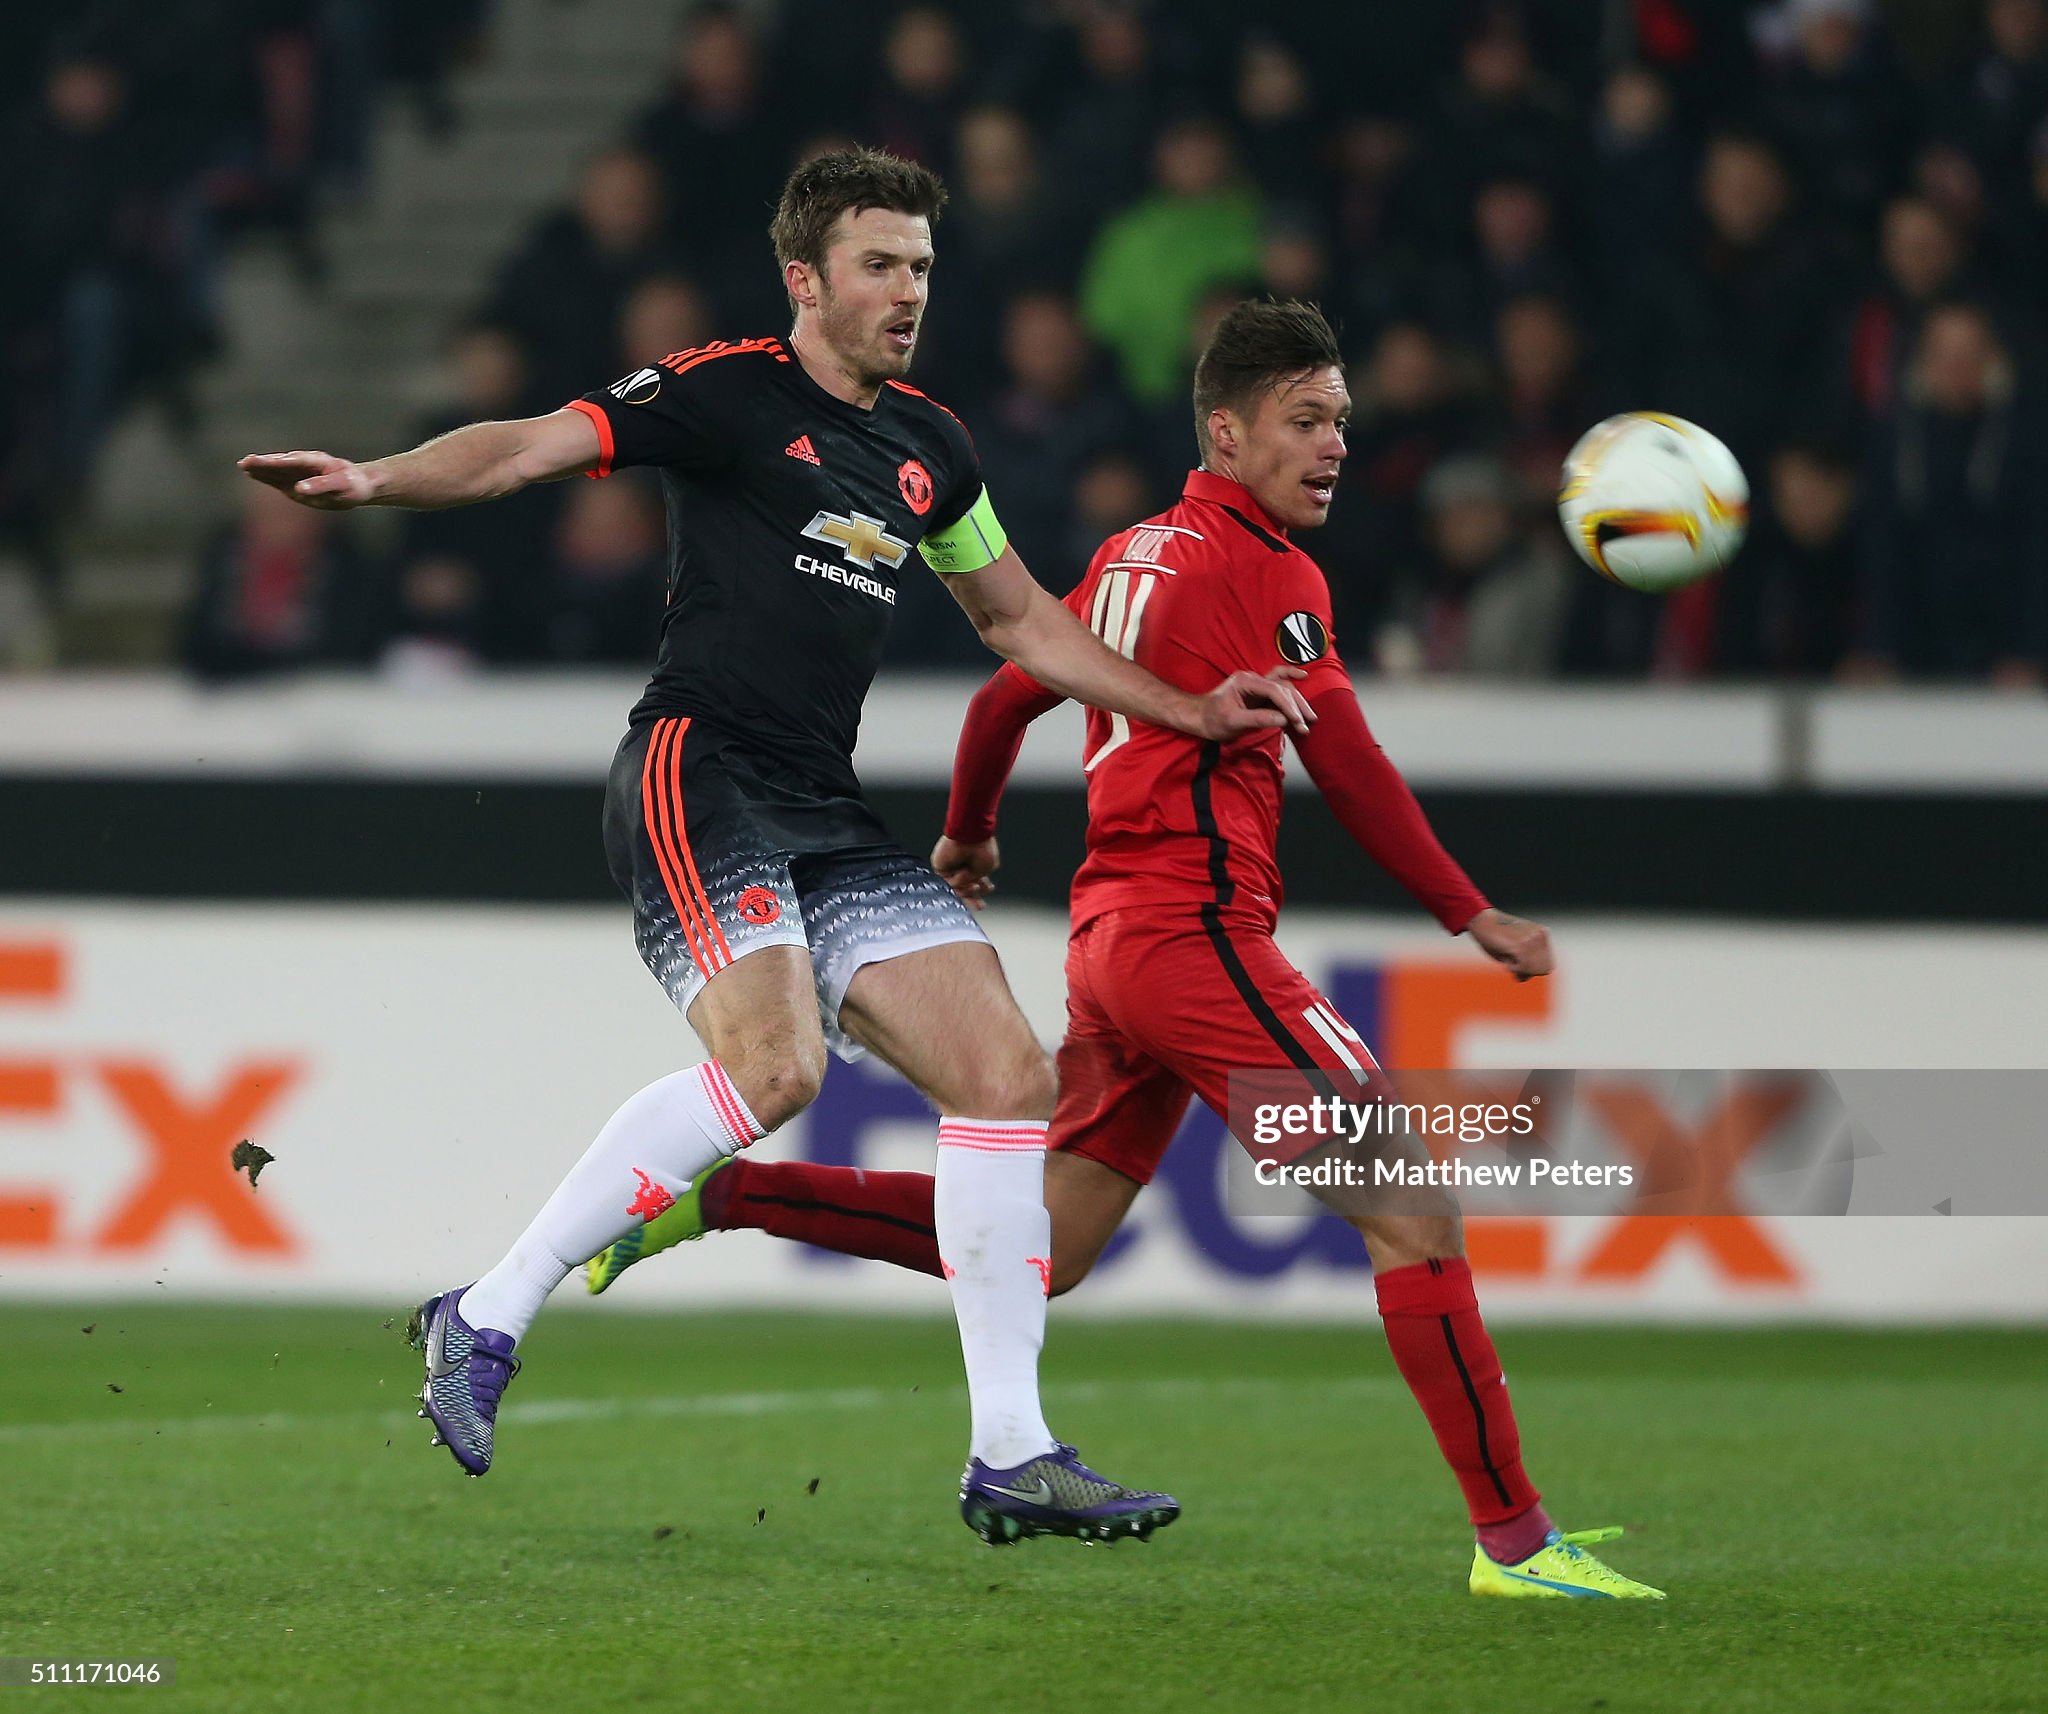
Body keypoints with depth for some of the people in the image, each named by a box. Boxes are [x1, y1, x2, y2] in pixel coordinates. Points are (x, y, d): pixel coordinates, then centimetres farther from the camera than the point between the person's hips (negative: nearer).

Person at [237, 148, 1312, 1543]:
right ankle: (489, 1320, -16)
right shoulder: (727, 392, -2)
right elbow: (531, 447, -12)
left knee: (1009, 1075, -2)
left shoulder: (929, 446, 18)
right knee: (774, 1063, -28)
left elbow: (1017, 616, 32)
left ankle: (1012, 1456, 3)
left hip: (830, 815, 7)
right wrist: (378, 481, -29)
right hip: (699, 774, -7)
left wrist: (1190, 711, 27)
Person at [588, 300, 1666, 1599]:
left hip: (1112, 937, 9)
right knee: (1415, 1207, -10)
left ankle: (718, 1194, 11)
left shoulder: (1135, 553, 17)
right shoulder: (1263, 569, -9)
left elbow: (1009, 695, 26)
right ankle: (1514, 1539, -13)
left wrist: (969, 834, 44)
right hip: (1197, 931, -9)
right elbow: (1348, 769, -14)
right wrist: (1472, 917, -10)